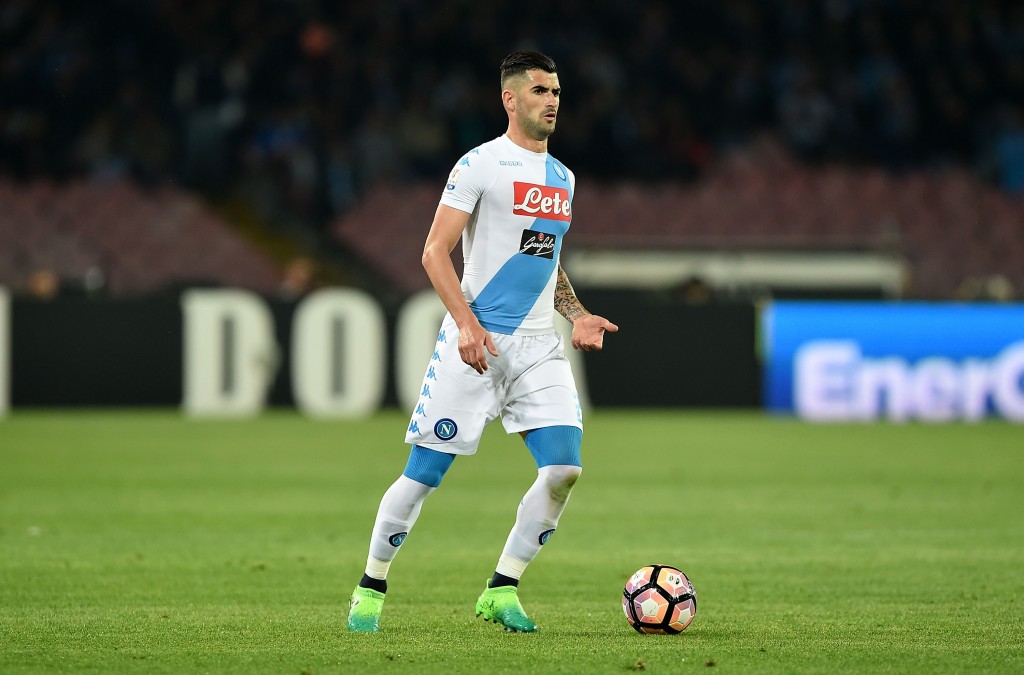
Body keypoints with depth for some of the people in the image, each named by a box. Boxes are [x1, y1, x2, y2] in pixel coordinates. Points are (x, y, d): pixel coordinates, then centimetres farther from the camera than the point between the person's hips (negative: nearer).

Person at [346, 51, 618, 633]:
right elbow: (435, 251, -9)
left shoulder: (562, 177, 16)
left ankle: (502, 591, 2)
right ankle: (371, 591, 12)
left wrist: (578, 316, 11)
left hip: (539, 344, 6)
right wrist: (467, 324, -20)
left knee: (565, 469, -9)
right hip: (475, 340, -6)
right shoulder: (480, 165, -5)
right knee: (425, 470, -4)